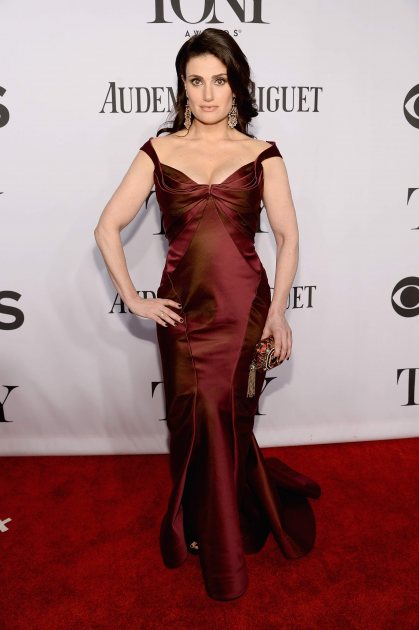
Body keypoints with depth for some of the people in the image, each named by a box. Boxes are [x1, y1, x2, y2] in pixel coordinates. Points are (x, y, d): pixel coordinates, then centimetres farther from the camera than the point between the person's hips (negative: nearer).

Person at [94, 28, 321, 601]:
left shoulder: (262, 155, 4)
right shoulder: (159, 151, 5)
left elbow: (288, 236, 2)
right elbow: (108, 227, 4)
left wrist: (278, 311, -6)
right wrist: (133, 298, -2)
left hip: (244, 307, -1)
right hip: (182, 308, 1)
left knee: (222, 420, 6)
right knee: (193, 421, 8)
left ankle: (214, 539, 36)